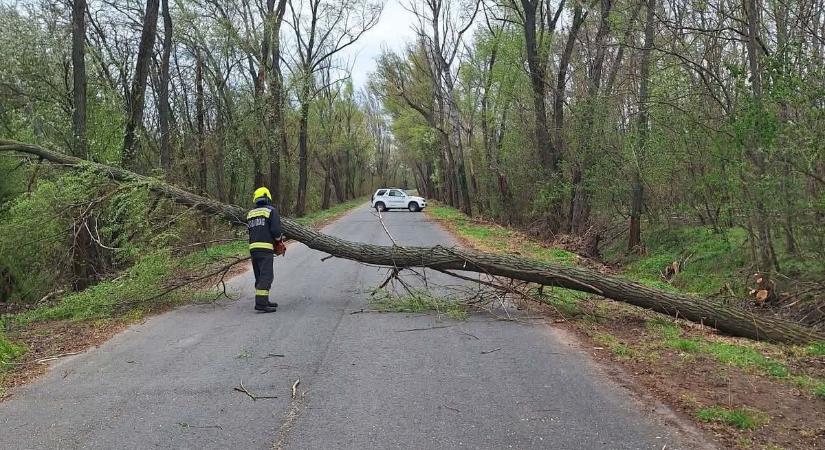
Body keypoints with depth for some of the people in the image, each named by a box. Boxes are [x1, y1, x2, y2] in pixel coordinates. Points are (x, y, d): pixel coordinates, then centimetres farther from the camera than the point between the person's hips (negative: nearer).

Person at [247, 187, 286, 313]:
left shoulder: (250, 213, 17)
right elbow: (275, 230, -11)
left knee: (259, 276, 15)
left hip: (252, 247, 7)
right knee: (266, 276, -8)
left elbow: (250, 231, 17)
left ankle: (263, 300, 22)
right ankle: (260, 303, -16)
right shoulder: (271, 210, -2)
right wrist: (279, 240, 8)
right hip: (265, 247, -7)